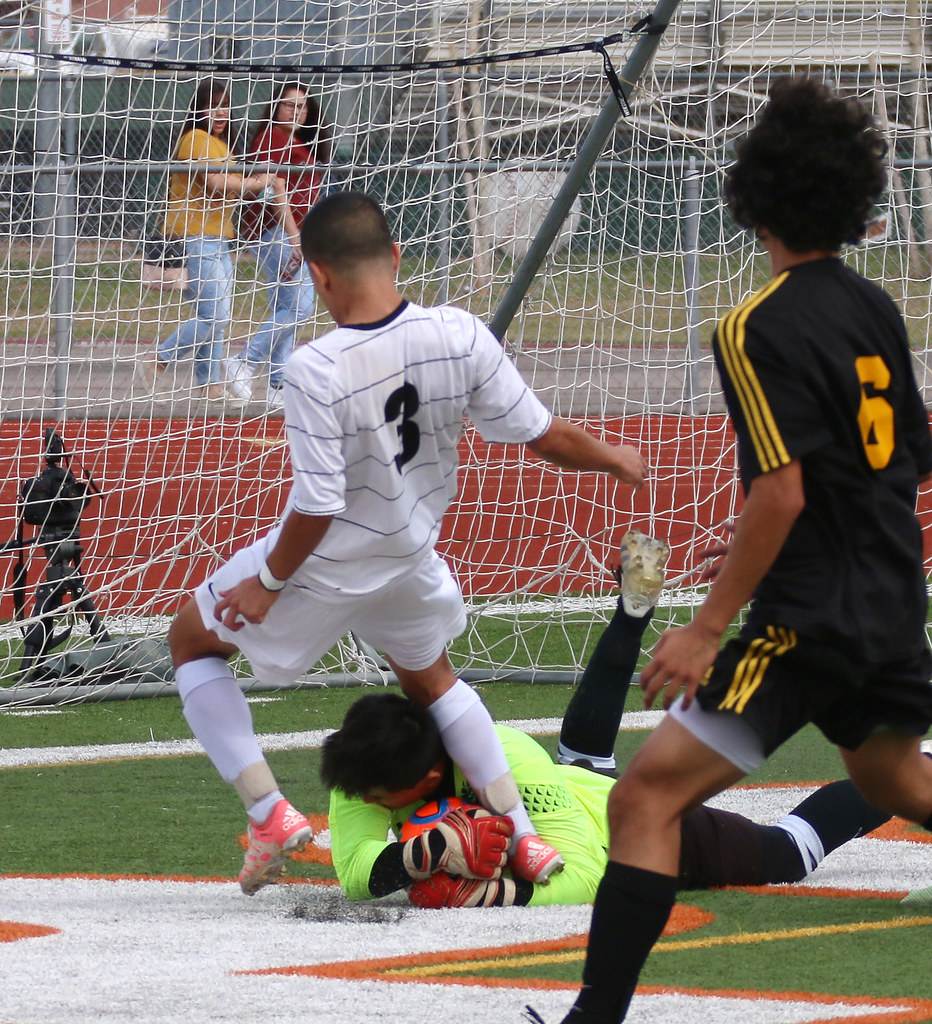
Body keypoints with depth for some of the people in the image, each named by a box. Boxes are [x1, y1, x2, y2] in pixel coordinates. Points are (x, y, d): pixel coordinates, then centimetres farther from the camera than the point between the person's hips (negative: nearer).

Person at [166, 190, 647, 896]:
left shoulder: (315, 369, -31)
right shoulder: (460, 335, -18)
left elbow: (318, 507, -26)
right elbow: (541, 436, -9)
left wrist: (269, 581, -9)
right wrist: (616, 460, 11)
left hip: (323, 566, -5)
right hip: (411, 560, 5)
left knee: (194, 641, 20)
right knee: (431, 678, 33)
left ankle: (271, 816, 10)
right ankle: (523, 837, 30)